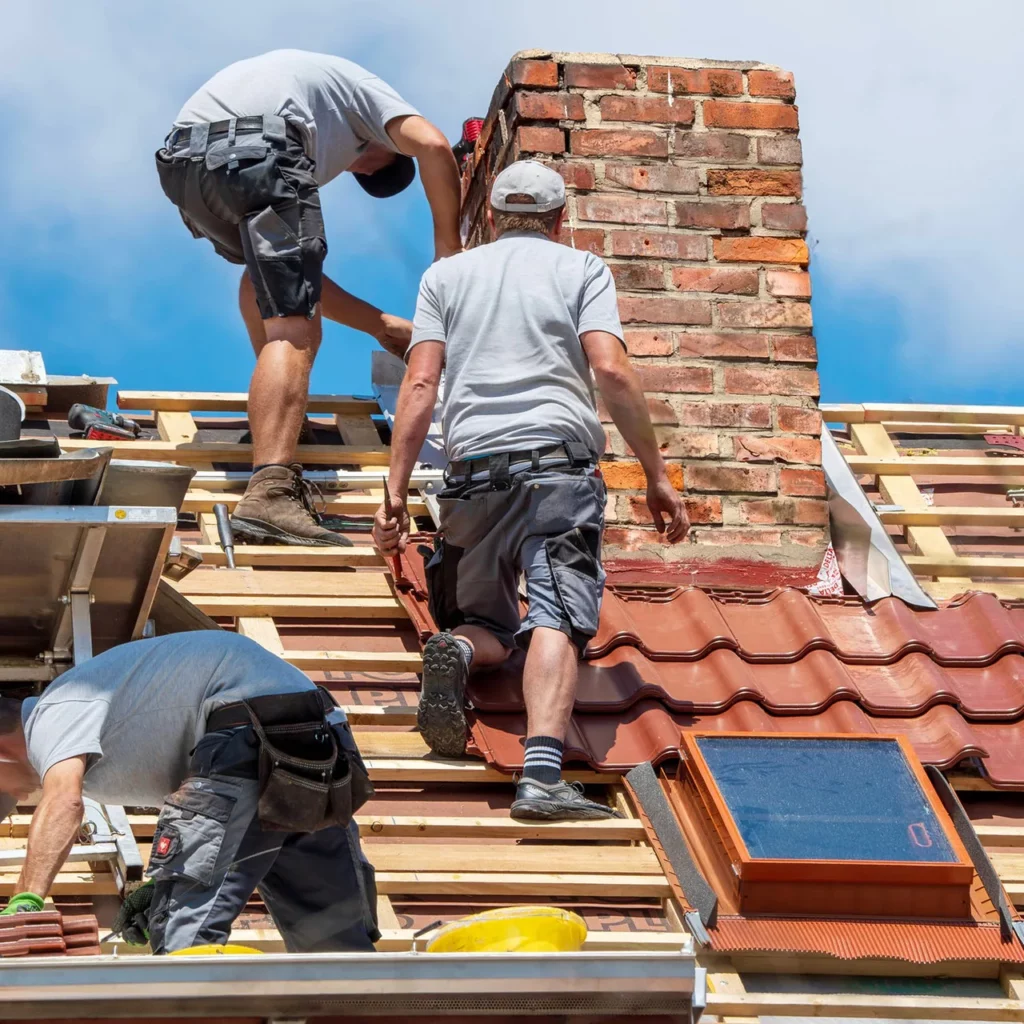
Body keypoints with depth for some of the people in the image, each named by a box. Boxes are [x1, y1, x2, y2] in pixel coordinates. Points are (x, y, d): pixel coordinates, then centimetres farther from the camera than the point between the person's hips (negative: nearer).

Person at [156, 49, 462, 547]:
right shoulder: (361, 87, 30)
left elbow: (295, 280, 40)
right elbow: (432, 146, 6)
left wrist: (382, 326, 42)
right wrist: (448, 247, 14)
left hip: (181, 160, 7)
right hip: (258, 148, -7)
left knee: (266, 269, 36)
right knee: (291, 329, -11)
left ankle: (281, 422, 35)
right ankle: (270, 494, -27)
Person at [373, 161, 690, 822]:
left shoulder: (446, 275, 20)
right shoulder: (582, 268, 14)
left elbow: (421, 385, 9)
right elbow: (611, 371, -1)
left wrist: (396, 494, 6)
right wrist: (656, 475, 2)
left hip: (474, 469, 3)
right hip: (560, 461, -3)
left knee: (489, 626, 17)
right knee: (555, 621, -16)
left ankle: (455, 651, -19)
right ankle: (543, 774, -38)